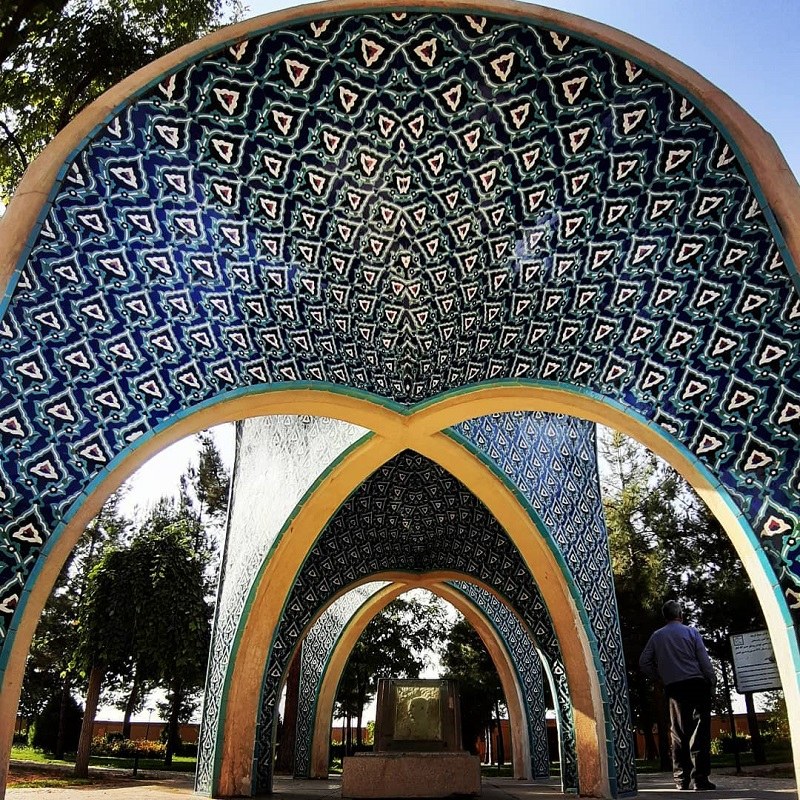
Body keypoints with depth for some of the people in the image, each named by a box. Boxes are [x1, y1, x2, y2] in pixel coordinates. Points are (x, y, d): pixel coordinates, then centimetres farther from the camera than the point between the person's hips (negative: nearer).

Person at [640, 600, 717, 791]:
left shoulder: (657, 636, 8)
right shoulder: (691, 631, 1)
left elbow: (644, 663, 6)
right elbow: (704, 659, -4)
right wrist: (712, 681, 5)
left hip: (673, 687, 3)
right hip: (696, 684, -2)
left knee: (678, 732, 8)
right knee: (699, 730, -2)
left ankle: (682, 779, 9)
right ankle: (699, 777, -8)